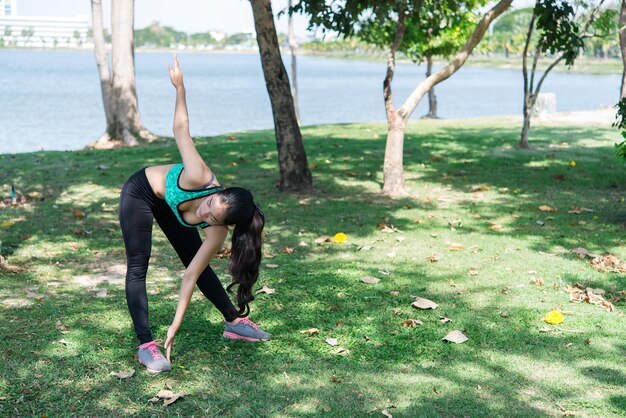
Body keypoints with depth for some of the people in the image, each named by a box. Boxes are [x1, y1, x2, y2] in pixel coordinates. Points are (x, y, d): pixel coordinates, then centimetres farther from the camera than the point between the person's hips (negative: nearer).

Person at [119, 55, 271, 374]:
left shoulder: (217, 232, -30)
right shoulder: (200, 179, -43)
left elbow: (190, 278, -26)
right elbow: (181, 128, -28)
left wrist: (175, 327, -28)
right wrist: (180, 87, -26)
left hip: (168, 205, 3)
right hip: (141, 191, -3)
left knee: (197, 263, 6)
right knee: (137, 268, -10)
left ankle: (234, 321, 23)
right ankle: (145, 345, -9)